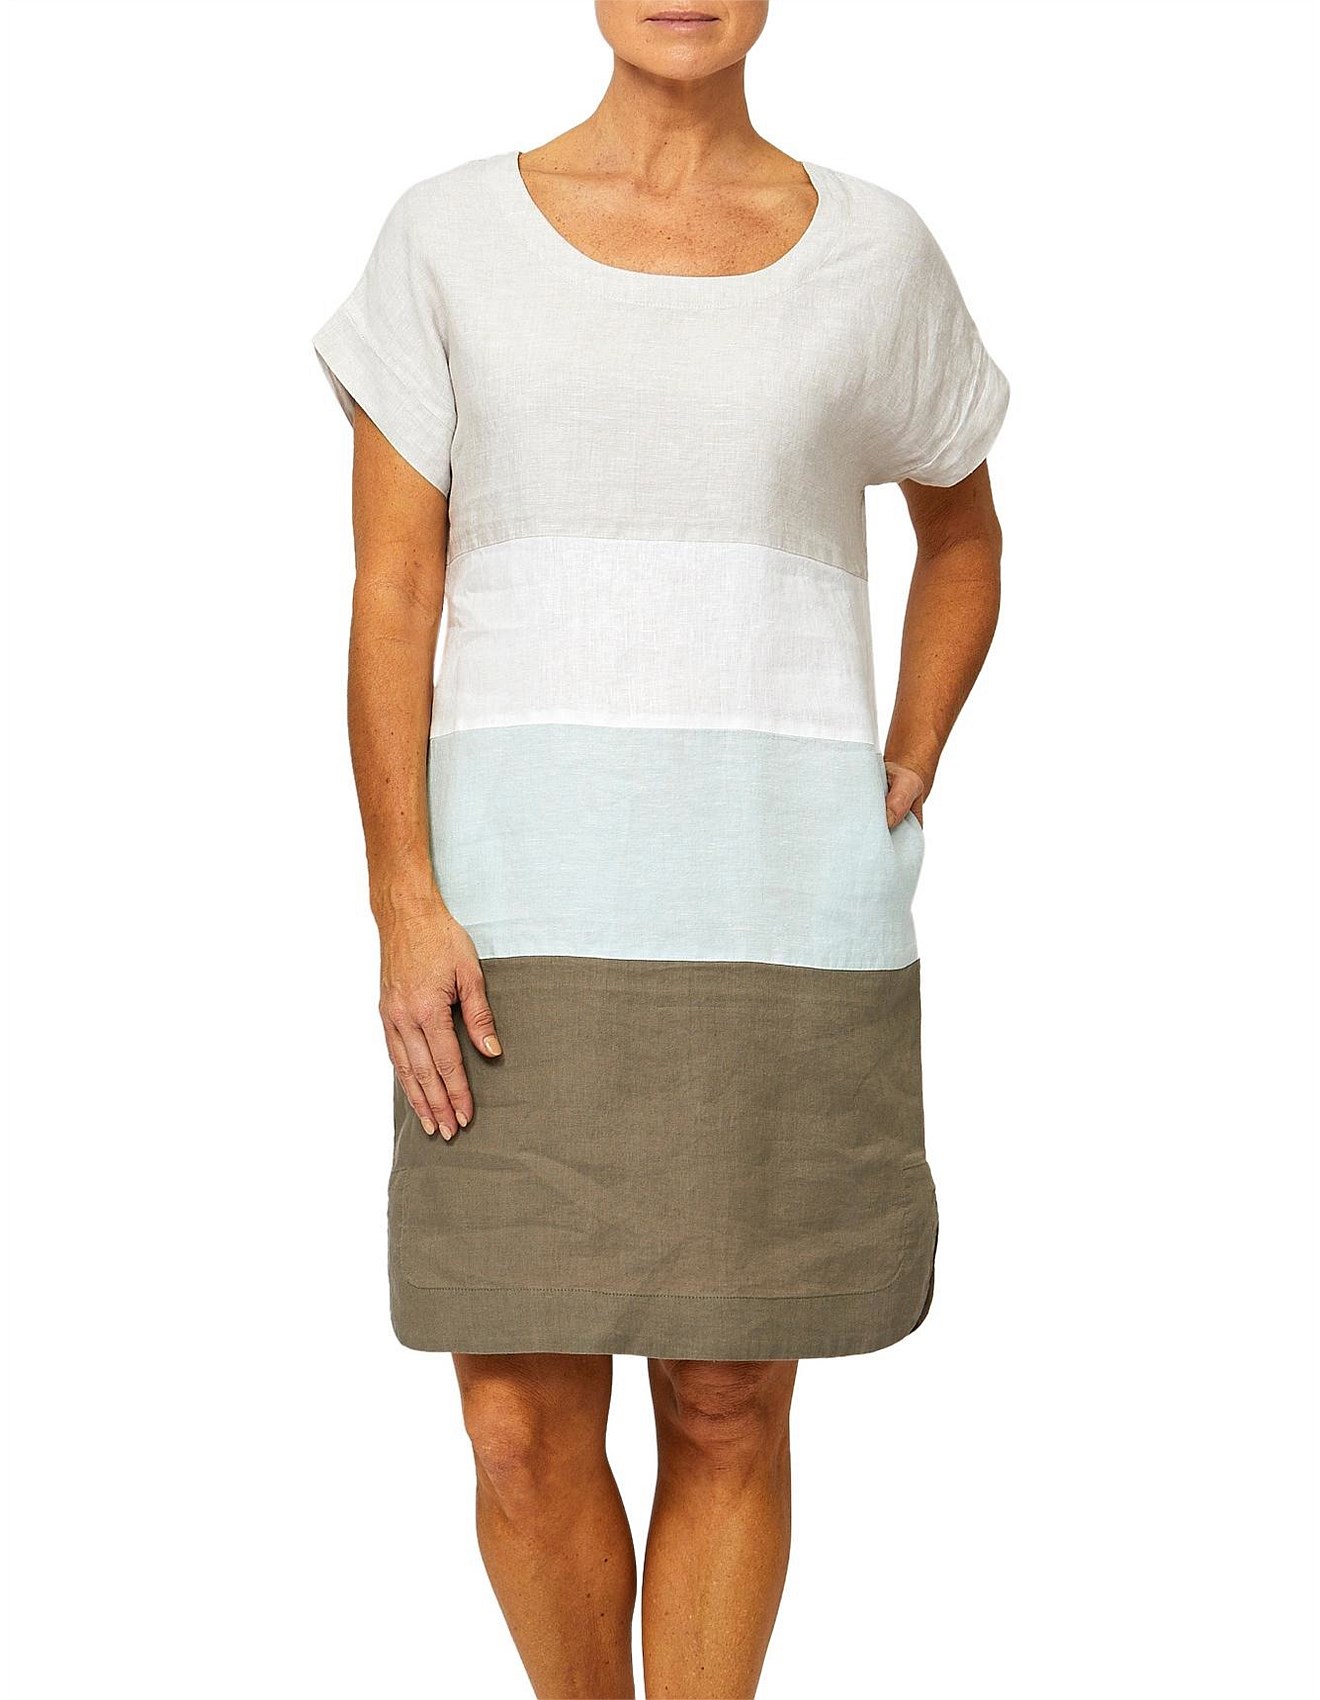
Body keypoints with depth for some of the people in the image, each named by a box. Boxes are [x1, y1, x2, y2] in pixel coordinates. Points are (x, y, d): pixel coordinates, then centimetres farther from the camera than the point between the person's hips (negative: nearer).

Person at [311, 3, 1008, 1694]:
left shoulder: (873, 251, 6)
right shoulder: (449, 238, 3)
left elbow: (962, 534, 20)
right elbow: (388, 593, -1)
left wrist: (903, 792, 6)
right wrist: (405, 904, -11)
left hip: (783, 907, 1)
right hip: (524, 913, 0)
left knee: (728, 1412, 5)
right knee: (523, 1438, 1)